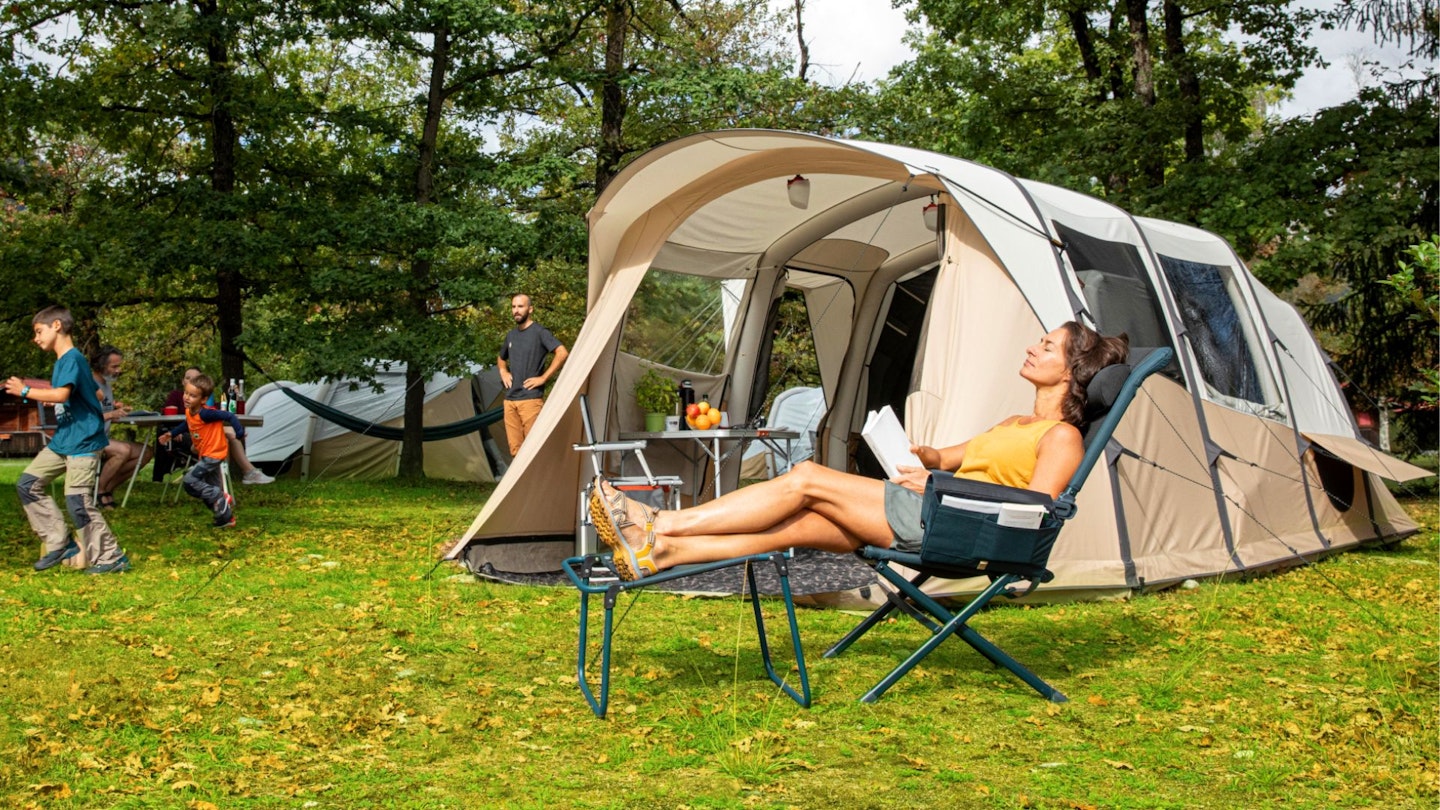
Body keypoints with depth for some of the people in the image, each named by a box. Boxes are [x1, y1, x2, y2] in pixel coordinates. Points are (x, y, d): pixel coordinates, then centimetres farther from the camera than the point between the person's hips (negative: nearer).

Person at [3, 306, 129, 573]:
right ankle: (60, 543, 13)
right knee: (28, 484, 9)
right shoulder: (61, 361, 14)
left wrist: (24, 390, -19)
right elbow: (96, 394, 25)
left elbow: (61, 394, -31)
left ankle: (112, 558, -1)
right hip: (63, 439, 10)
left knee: (77, 500, -12)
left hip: (83, 441, -10)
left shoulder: (72, 359, -15)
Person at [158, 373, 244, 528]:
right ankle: (226, 517, 28)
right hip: (205, 455, 9)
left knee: (190, 481, -16)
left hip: (214, 454, -9)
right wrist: (171, 434, 17)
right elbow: (187, 425, 21)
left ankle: (220, 498, -6)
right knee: (212, 488, 16)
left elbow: (229, 416, -27)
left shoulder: (205, 413, -27)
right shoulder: (189, 411, -1)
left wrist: (240, 433, -29)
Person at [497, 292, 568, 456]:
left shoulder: (539, 332, -5)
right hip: (509, 400, 7)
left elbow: (562, 353, -17)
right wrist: (503, 372, 14)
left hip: (530, 399, -7)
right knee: (515, 449, 6)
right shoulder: (511, 335, 17)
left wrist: (543, 378, -15)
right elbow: (501, 359, 36)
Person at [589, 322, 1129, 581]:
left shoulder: (1061, 437, -3)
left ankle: (662, 525, -18)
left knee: (807, 480, -17)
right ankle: (658, 553, -20)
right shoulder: (1019, 423, 26)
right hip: (930, 519, 9)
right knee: (799, 525, -11)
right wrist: (933, 459, 9)